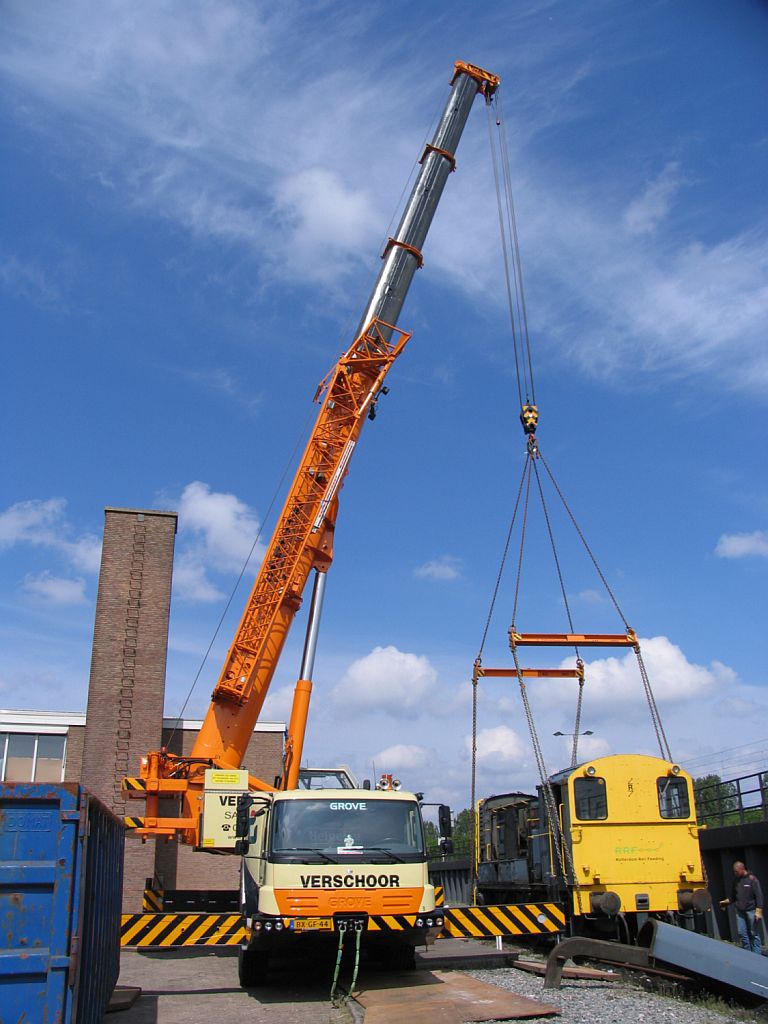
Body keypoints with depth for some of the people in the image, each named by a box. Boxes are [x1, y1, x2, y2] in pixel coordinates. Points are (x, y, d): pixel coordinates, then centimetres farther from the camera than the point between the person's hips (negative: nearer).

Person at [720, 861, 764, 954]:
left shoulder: (752, 879, -10)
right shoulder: (736, 880, 8)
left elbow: (759, 896, -13)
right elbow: (734, 896, 19)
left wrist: (759, 911, -18)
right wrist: (727, 901, 6)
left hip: (751, 910, -6)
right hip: (740, 911, 6)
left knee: (754, 934, 1)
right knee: (742, 933, 6)